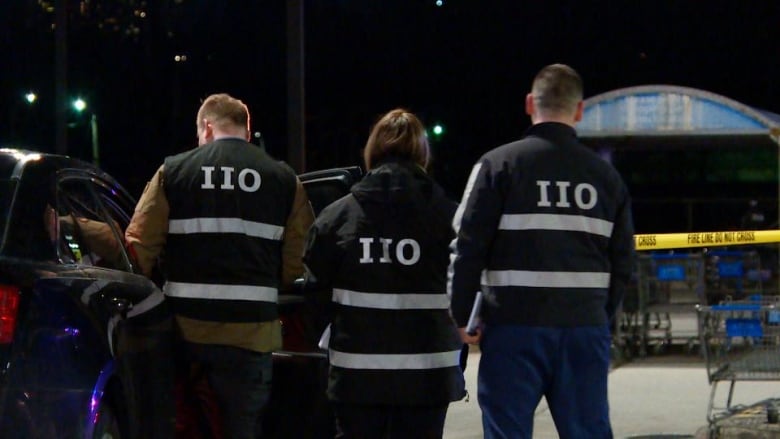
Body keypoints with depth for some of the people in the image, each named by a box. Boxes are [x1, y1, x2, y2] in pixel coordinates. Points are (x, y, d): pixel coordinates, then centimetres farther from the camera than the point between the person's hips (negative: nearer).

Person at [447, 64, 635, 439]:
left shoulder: (498, 164, -3)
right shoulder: (607, 176, 8)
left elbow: (467, 248, -6)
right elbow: (622, 263, 10)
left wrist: (460, 317, 3)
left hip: (515, 328, -3)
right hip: (586, 330, 3)